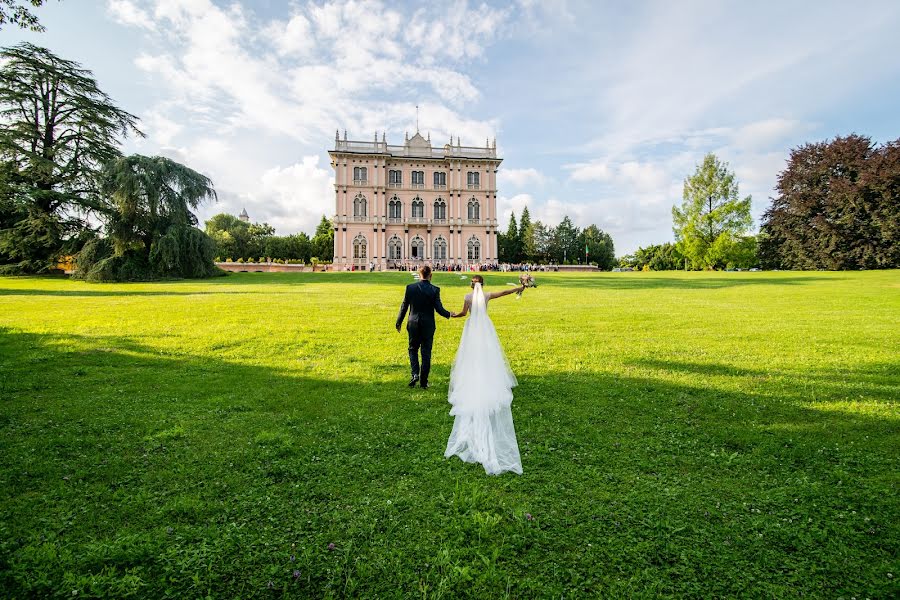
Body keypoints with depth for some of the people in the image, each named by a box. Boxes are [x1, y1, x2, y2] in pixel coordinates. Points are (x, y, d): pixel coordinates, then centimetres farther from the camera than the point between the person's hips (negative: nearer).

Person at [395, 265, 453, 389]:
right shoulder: (435, 290, -8)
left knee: (413, 349, 18)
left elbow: (404, 306, 1)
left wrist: (399, 322, 12)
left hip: (413, 323, 1)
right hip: (428, 325, -1)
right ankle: (423, 382, 14)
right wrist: (449, 314, 11)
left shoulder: (410, 287, -4)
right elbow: (439, 309, -9)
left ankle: (415, 373, 0)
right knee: (426, 353, 8)